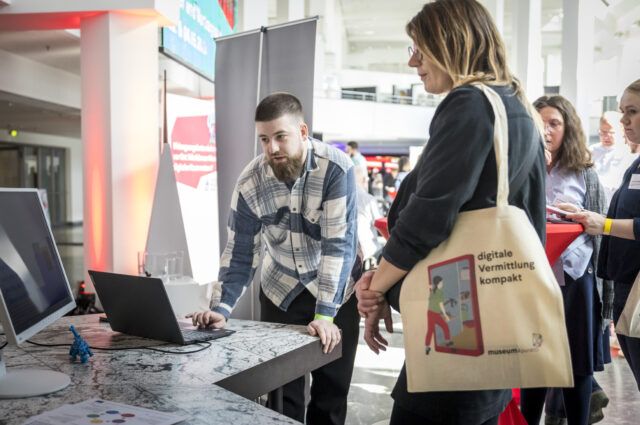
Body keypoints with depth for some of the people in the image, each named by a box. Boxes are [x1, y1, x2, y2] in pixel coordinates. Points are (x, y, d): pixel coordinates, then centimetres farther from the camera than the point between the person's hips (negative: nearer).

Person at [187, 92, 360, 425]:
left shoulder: (336, 169, -23)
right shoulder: (250, 182, -14)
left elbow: (339, 243, -26)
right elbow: (239, 252, -8)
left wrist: (324, 314, -32)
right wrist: (223, 308, -20)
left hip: (335, 291, -2)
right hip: (281, 291, 2)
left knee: (332, 390, 5)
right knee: (281, 391, 3)